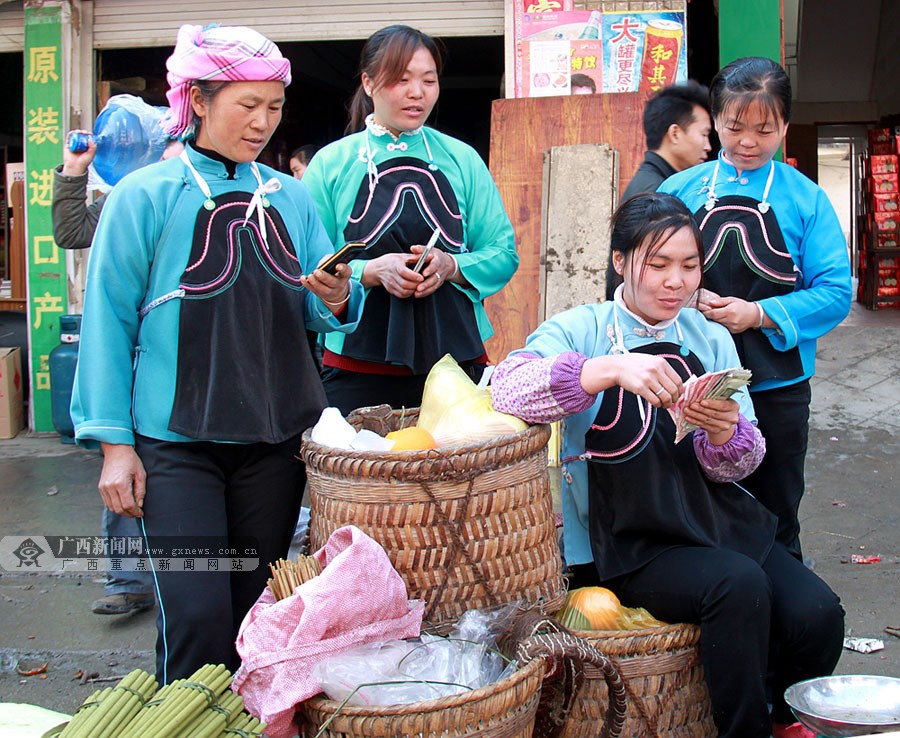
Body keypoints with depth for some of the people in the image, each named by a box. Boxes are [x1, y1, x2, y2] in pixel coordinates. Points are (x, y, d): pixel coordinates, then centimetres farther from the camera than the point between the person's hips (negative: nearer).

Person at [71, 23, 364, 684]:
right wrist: (115, 443, -9)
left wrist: (337, 298, -12)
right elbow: (109, 322, -4)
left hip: (275, 437, 4)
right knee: (198, 615, -10)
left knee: (256, 611, 11)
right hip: (177, 443, -4)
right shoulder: (146, 197, -4)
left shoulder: (290, 197, 8)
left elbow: (320, 313, 12)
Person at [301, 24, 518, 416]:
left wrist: (451, 266, -11)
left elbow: (504, 254, 8)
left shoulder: (462, 159, 9)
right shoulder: (332, 163, 3)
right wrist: (372, 271, -17)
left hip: (457, 361, 2)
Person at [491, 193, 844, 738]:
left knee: (817, 614, -18)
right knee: (739, 584, -30)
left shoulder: (711, 339, 9)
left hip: (721, 519, 4)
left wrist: (724, 433, -18)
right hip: (635, 544, -4)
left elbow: (737, 467, 7)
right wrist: (612, 370, -35)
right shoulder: (583, 331, -2)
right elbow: (507, 389, -23)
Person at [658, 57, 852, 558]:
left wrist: (759, 314, -17)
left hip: (777, 388, -1)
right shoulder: (679, 191, 3)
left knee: (773, 518, 13)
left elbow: (835, 292, -5)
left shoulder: (806, 200, -1)